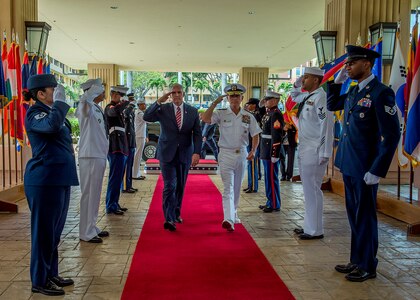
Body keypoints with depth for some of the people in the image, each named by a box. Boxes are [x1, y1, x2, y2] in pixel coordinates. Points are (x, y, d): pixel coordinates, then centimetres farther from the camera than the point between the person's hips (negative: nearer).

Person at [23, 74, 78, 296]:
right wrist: (60, 101, -22)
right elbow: (51, 126, -33)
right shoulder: (34, 113, -11)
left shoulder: (51, 111, 15)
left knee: (55, 231, 16)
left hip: (59, 178, 9)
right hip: (44, 180, -9)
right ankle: (39, 281, 13)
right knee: (44, 231, 0)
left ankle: (51, 274, 28)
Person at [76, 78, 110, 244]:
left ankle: (92, 228, 29)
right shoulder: (86, 108, -13)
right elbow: (84, 100, -40)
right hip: (90, 157, -9)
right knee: (88, 194, -1)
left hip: (99, 156, 9)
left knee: (95, 194, 17)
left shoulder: (98, 109, 14)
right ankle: (86, 233, 8)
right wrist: (97, 87, -27)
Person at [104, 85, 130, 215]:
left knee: (118, 177, 13)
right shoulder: (109, 107, -7)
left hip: (121, 147, 10)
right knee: (115, 177, -8)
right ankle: (111, 206, -3)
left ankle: (114, 204, 21)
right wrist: (125, 102, -22)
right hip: (116, 147, -10)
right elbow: (114, 111, -34)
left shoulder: (119, 107, 22)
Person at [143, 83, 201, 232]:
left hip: (185, 154, 3)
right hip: (167, 153, -2)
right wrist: (159, 101, -22)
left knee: (180, 186, 13)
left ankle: (176, 214, 30)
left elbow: (197, 133, -1)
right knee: (170, 186, -10)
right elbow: (146, 117, -15)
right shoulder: (163, 109, -1)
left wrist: (196, 152, -13)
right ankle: (169, 219, -9)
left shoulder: (193, 111, 3)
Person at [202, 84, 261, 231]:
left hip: (242, 154, 3)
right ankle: (228, 220, -19)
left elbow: (255, 135, 4)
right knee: (228, 187, -11)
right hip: (226, 154, -3)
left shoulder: (248, 116, 5)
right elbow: (205, 118, -17)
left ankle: (233, 214, 33)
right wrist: (215, 102, -14)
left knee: (237, 187, 16)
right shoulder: (221, 114, -2)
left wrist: (253, 150, -11)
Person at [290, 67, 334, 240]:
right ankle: (309, 226, 25)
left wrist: (324, 154, -22)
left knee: (312, 190, -5)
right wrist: (297, 84, 20)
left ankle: (315, 231, 4)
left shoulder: (320, 97, -14)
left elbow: (326, 125, -20)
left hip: (314, 152, -10)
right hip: (304, 150, 10)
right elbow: (294, 96, 39)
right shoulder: (307, 96, 15)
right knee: (308, 190, 15)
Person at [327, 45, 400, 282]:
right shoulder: (353, 92, 10)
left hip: (365, 168, -8)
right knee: (355, 215, 16)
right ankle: (357, 260, 30)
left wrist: (377, 171, -19)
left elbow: (391, 135, -17)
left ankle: (368, 266, 20)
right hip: (348, 164, 8)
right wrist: (337, 82, 12)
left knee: (365, 216, 4)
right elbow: (331, 106, 28)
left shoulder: (380, 93, -14)